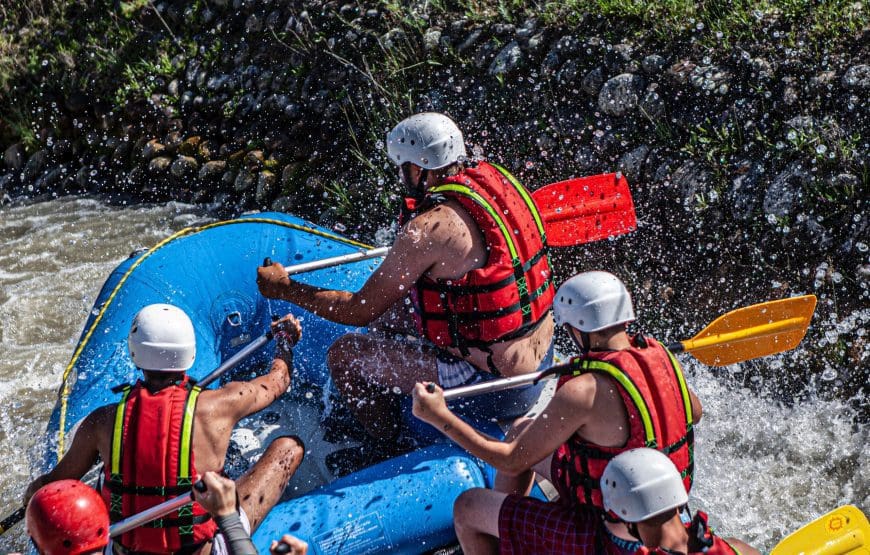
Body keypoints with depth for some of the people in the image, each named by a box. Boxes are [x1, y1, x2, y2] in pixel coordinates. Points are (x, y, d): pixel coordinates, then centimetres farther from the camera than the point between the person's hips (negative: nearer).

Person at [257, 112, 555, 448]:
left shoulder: (427, 230, -23)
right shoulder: (493, 177, -1)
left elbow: (361, 311, -14)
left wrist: (284, 289, -1)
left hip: (494, 382, -8)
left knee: (344, 354, 2)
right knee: (390, 311, 23)